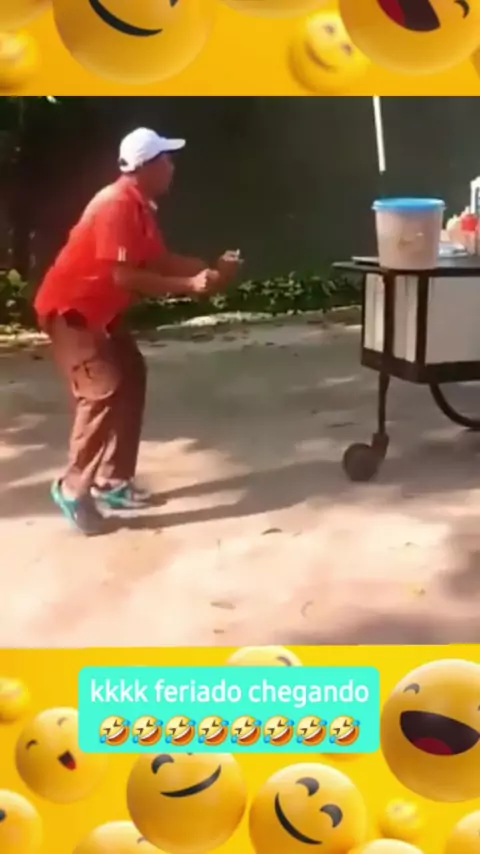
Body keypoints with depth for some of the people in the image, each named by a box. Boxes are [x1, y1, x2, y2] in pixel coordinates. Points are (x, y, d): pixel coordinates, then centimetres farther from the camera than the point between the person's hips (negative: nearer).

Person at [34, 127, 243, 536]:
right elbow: (125, 276, -28)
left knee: (131, 377, 13)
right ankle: (74, 488, -6)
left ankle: (112, 481, 18)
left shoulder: (140, 206, 8)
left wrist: (213, 267, 2)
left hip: (99, 309, 11)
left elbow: (161, 260, 11)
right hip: (69, 309, -11)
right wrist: (190, 285, -25)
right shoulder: (118, 205, -23)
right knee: (104, 390, -18)